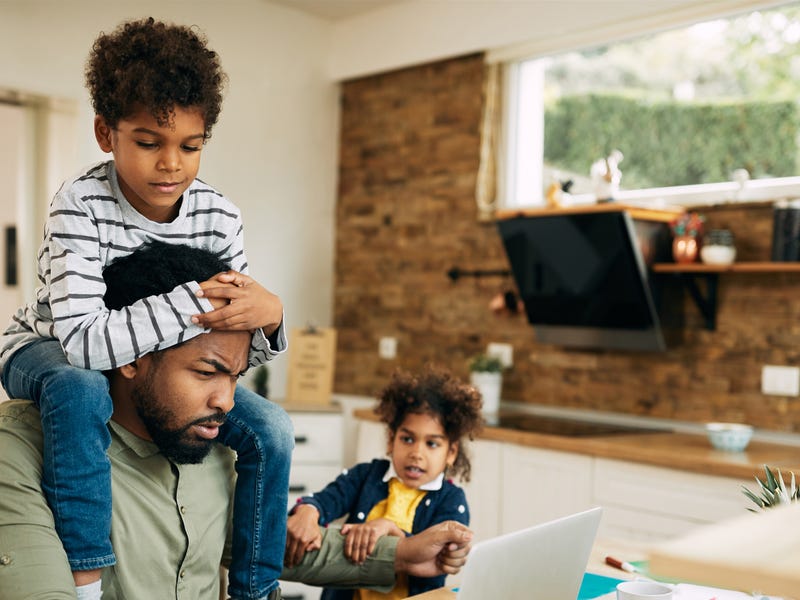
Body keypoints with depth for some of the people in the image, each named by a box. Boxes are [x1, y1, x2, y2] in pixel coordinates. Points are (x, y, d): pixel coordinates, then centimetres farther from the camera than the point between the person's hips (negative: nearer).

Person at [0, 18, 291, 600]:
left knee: (271, 428, -13)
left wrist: (268, 316, -33)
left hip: (161, 358, 4)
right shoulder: (80, 207, -28)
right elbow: (83, 340, -39)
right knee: (81, 390, -40)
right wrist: (195, 301, -42)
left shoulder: (220, 217, -15)